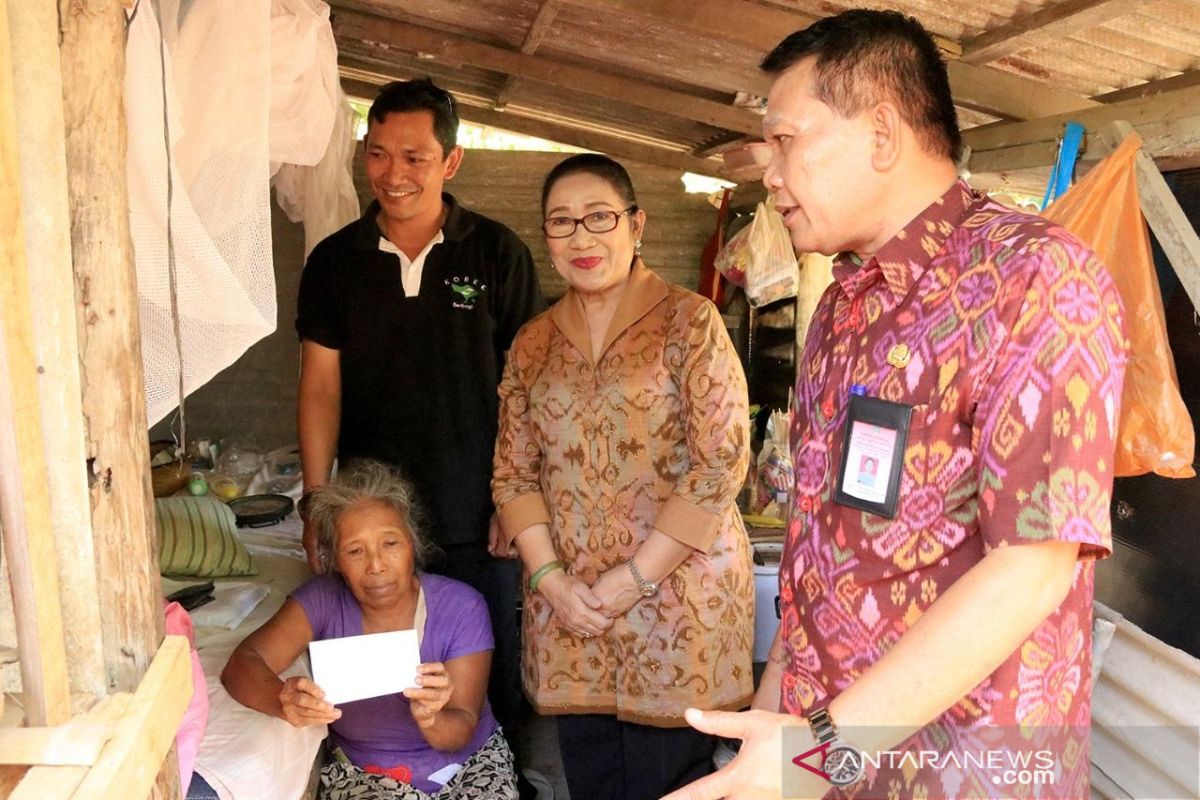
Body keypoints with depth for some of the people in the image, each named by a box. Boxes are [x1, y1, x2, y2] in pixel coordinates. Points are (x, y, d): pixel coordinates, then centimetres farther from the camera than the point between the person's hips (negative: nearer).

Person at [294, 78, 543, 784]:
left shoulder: (499, 254, -3)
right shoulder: (335, 261, 3)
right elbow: (322, 386, 5)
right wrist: (316, 504, 1)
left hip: (477, 518, -1)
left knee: (493, 681, 10)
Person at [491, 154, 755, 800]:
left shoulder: (688, 321, -4)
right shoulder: (533, 343, 9)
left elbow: (722, 460, -10)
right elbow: (512, 470, 9)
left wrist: (636, 576, -13)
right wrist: (550, 578, -5)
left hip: (676, 595, -4)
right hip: (568, 608, 4)